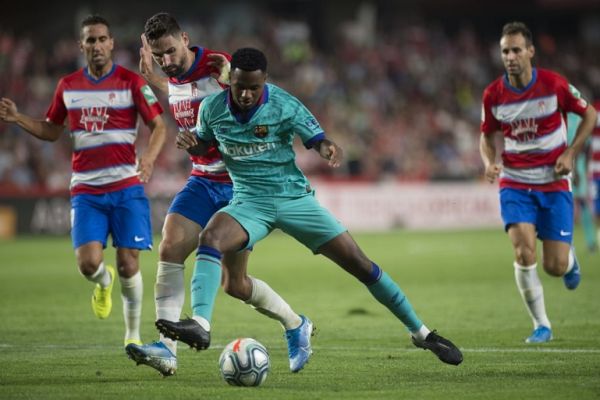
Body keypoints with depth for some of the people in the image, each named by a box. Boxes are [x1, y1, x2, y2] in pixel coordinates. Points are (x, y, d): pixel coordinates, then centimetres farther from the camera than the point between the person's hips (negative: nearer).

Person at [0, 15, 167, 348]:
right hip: (86, 190, 2)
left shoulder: (131, 82, -2)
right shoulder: (67, 86, 9)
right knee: (88, 263, -13)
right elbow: (51, 131, 19)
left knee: (128, 264, -4)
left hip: (126, 186, -2)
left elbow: (158, 126, -1)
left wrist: (149, 156, -21)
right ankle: (104, 282, 25)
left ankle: (133, 335, 14)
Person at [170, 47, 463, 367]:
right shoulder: (211, 108, -7)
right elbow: (205, 142, 11)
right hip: (249, 201, 1)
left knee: (360, 264, -4)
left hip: (294, 196, -1)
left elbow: (318, 141, -9)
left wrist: (330, 151, -34)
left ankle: (420, 332, 10)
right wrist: (191, 144, -13)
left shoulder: (285, 105, -14)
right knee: (209, 237, -33)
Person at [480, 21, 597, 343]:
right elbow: (487, 136, 11)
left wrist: (570, 153, -8)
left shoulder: (554, 84, -11)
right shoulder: (492, 94, -6)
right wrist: (489, 163, -10)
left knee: (555, 267, -4)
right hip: (515, 183, 1)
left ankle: (569, 257, 36)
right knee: (524, 251, -20)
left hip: (554, 183, -1)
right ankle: (541, 325, -4)